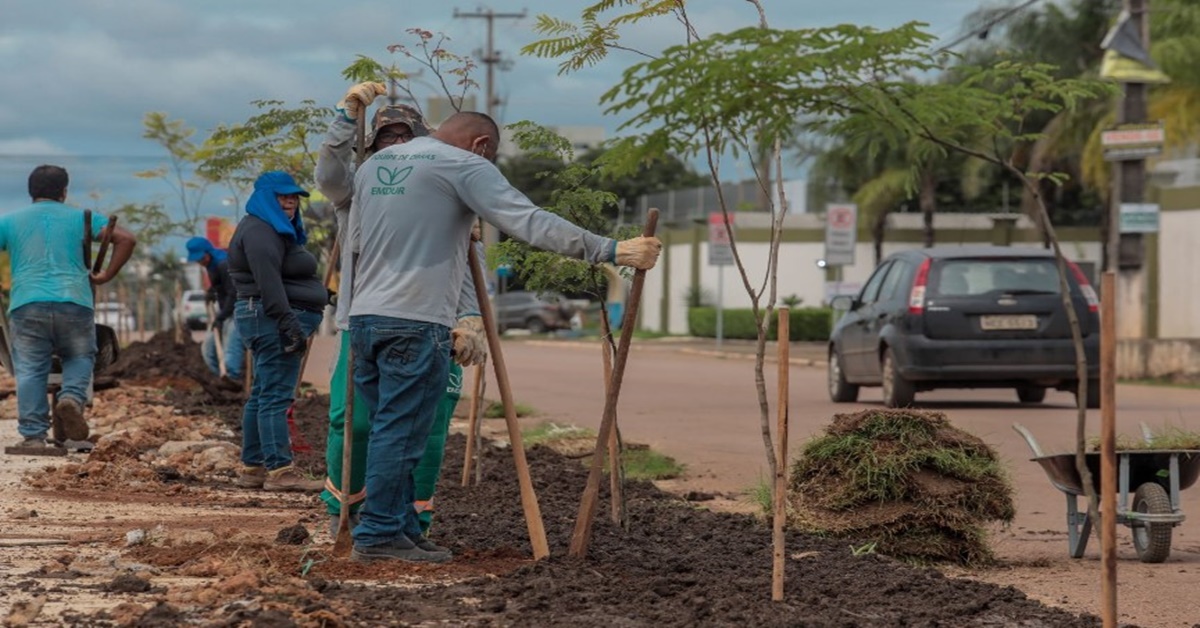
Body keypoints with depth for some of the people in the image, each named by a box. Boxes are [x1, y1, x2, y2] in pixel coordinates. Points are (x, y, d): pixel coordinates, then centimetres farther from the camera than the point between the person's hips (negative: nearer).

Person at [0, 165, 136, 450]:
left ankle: (32, 435, -4)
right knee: (80, 358, 17)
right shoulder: (82, 218, 15)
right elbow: (126, 239, 6)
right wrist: (107, 276, 11)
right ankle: (72, 397, -11)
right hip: (74, 303, 0)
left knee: (29, 370, 3)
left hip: (27, 305, 0)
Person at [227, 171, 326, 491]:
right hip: (274, 322, -12)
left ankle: (252, 468, 14)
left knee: (262, 396, 11)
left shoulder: (276, 230, 22)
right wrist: (290, 325, -27)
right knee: (276, 396, -13)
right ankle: (279, 470, -16)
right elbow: (269, 284, -23)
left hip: (270, 323, 12)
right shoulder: (260, 231, -12)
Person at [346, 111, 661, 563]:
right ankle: (379, 535, 0)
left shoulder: (373, 165, 19)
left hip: (364, 318, 8)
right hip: (415, 323, -8)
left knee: (392, 431, 13)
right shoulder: (463, 165, -5)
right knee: (400, 434, -2)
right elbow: (529, 223, -15)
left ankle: (402, 529, 15)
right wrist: (611, 251, -15)